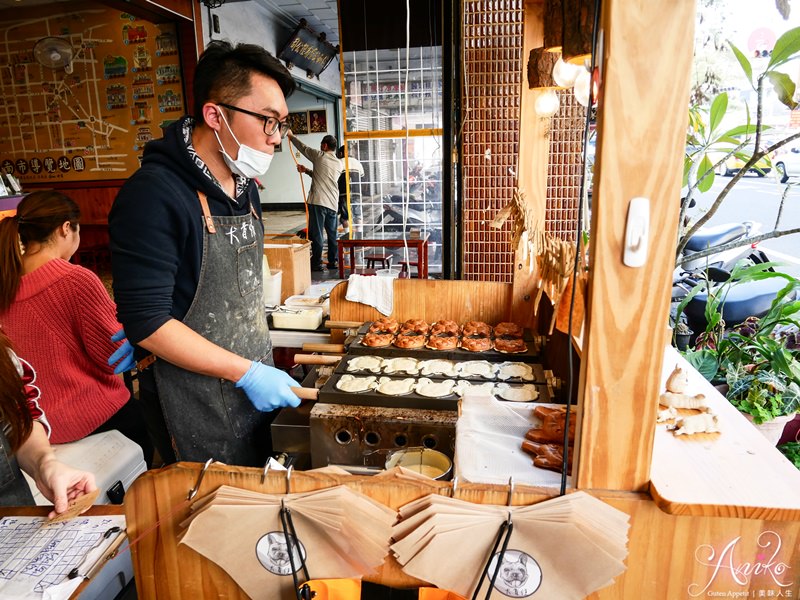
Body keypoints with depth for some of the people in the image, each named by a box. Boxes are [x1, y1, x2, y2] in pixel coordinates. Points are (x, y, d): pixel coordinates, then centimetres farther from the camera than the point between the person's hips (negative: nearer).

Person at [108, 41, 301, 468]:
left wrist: (262, 369, 10)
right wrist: (247, 373, -21)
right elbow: (145, 322, -23)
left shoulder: (245, 187, 6)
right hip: (195, 398, -7)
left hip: (254, 383, 8)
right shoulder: (154, 196, -22)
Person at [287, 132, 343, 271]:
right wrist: (306, 170, 28)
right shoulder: (340, 164, 15)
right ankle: (333, 262, 16)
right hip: (333, 203, 6)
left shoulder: (319, 156, -1)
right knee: (332, 234, 12)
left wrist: (291, 136, 30)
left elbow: (303, 147, 14)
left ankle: (317, 263, 1)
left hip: (318, 202, -6)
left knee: (316, 233, -1)